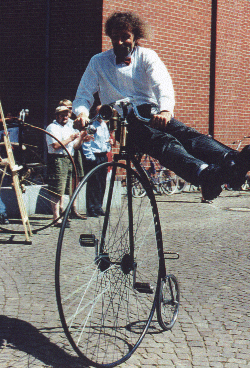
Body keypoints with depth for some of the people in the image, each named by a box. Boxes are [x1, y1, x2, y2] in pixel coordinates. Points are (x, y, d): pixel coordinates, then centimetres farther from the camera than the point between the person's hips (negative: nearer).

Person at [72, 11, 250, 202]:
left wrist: (166, 110, -30)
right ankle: (206, 174, -65)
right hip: (121, 121, -3)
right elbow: (83, 95, 11)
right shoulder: (98, 62, 14)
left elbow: (162, 84, -7)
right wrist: (82, 113, -16)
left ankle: (233, 162, -57)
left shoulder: (147, 56, 11)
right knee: (163, 140, -34)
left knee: (186, 134, -29)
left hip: (151, 113, 3)